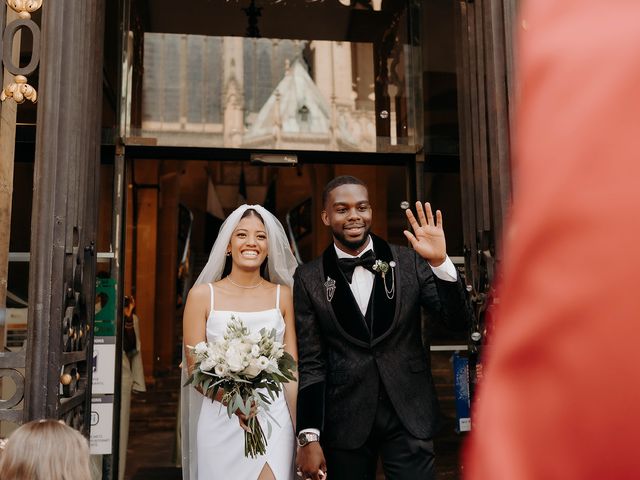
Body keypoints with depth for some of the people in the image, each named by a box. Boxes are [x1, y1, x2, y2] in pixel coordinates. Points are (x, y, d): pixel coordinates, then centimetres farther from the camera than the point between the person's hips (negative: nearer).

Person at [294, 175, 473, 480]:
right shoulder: (308, 279, -3)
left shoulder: (409, 261, -2)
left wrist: (440, 262, -20)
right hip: (344, 420, 0)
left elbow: (458, 320, -6)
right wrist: (309, 438, -6)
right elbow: (311, 362, -3)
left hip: (408, 413, 0)